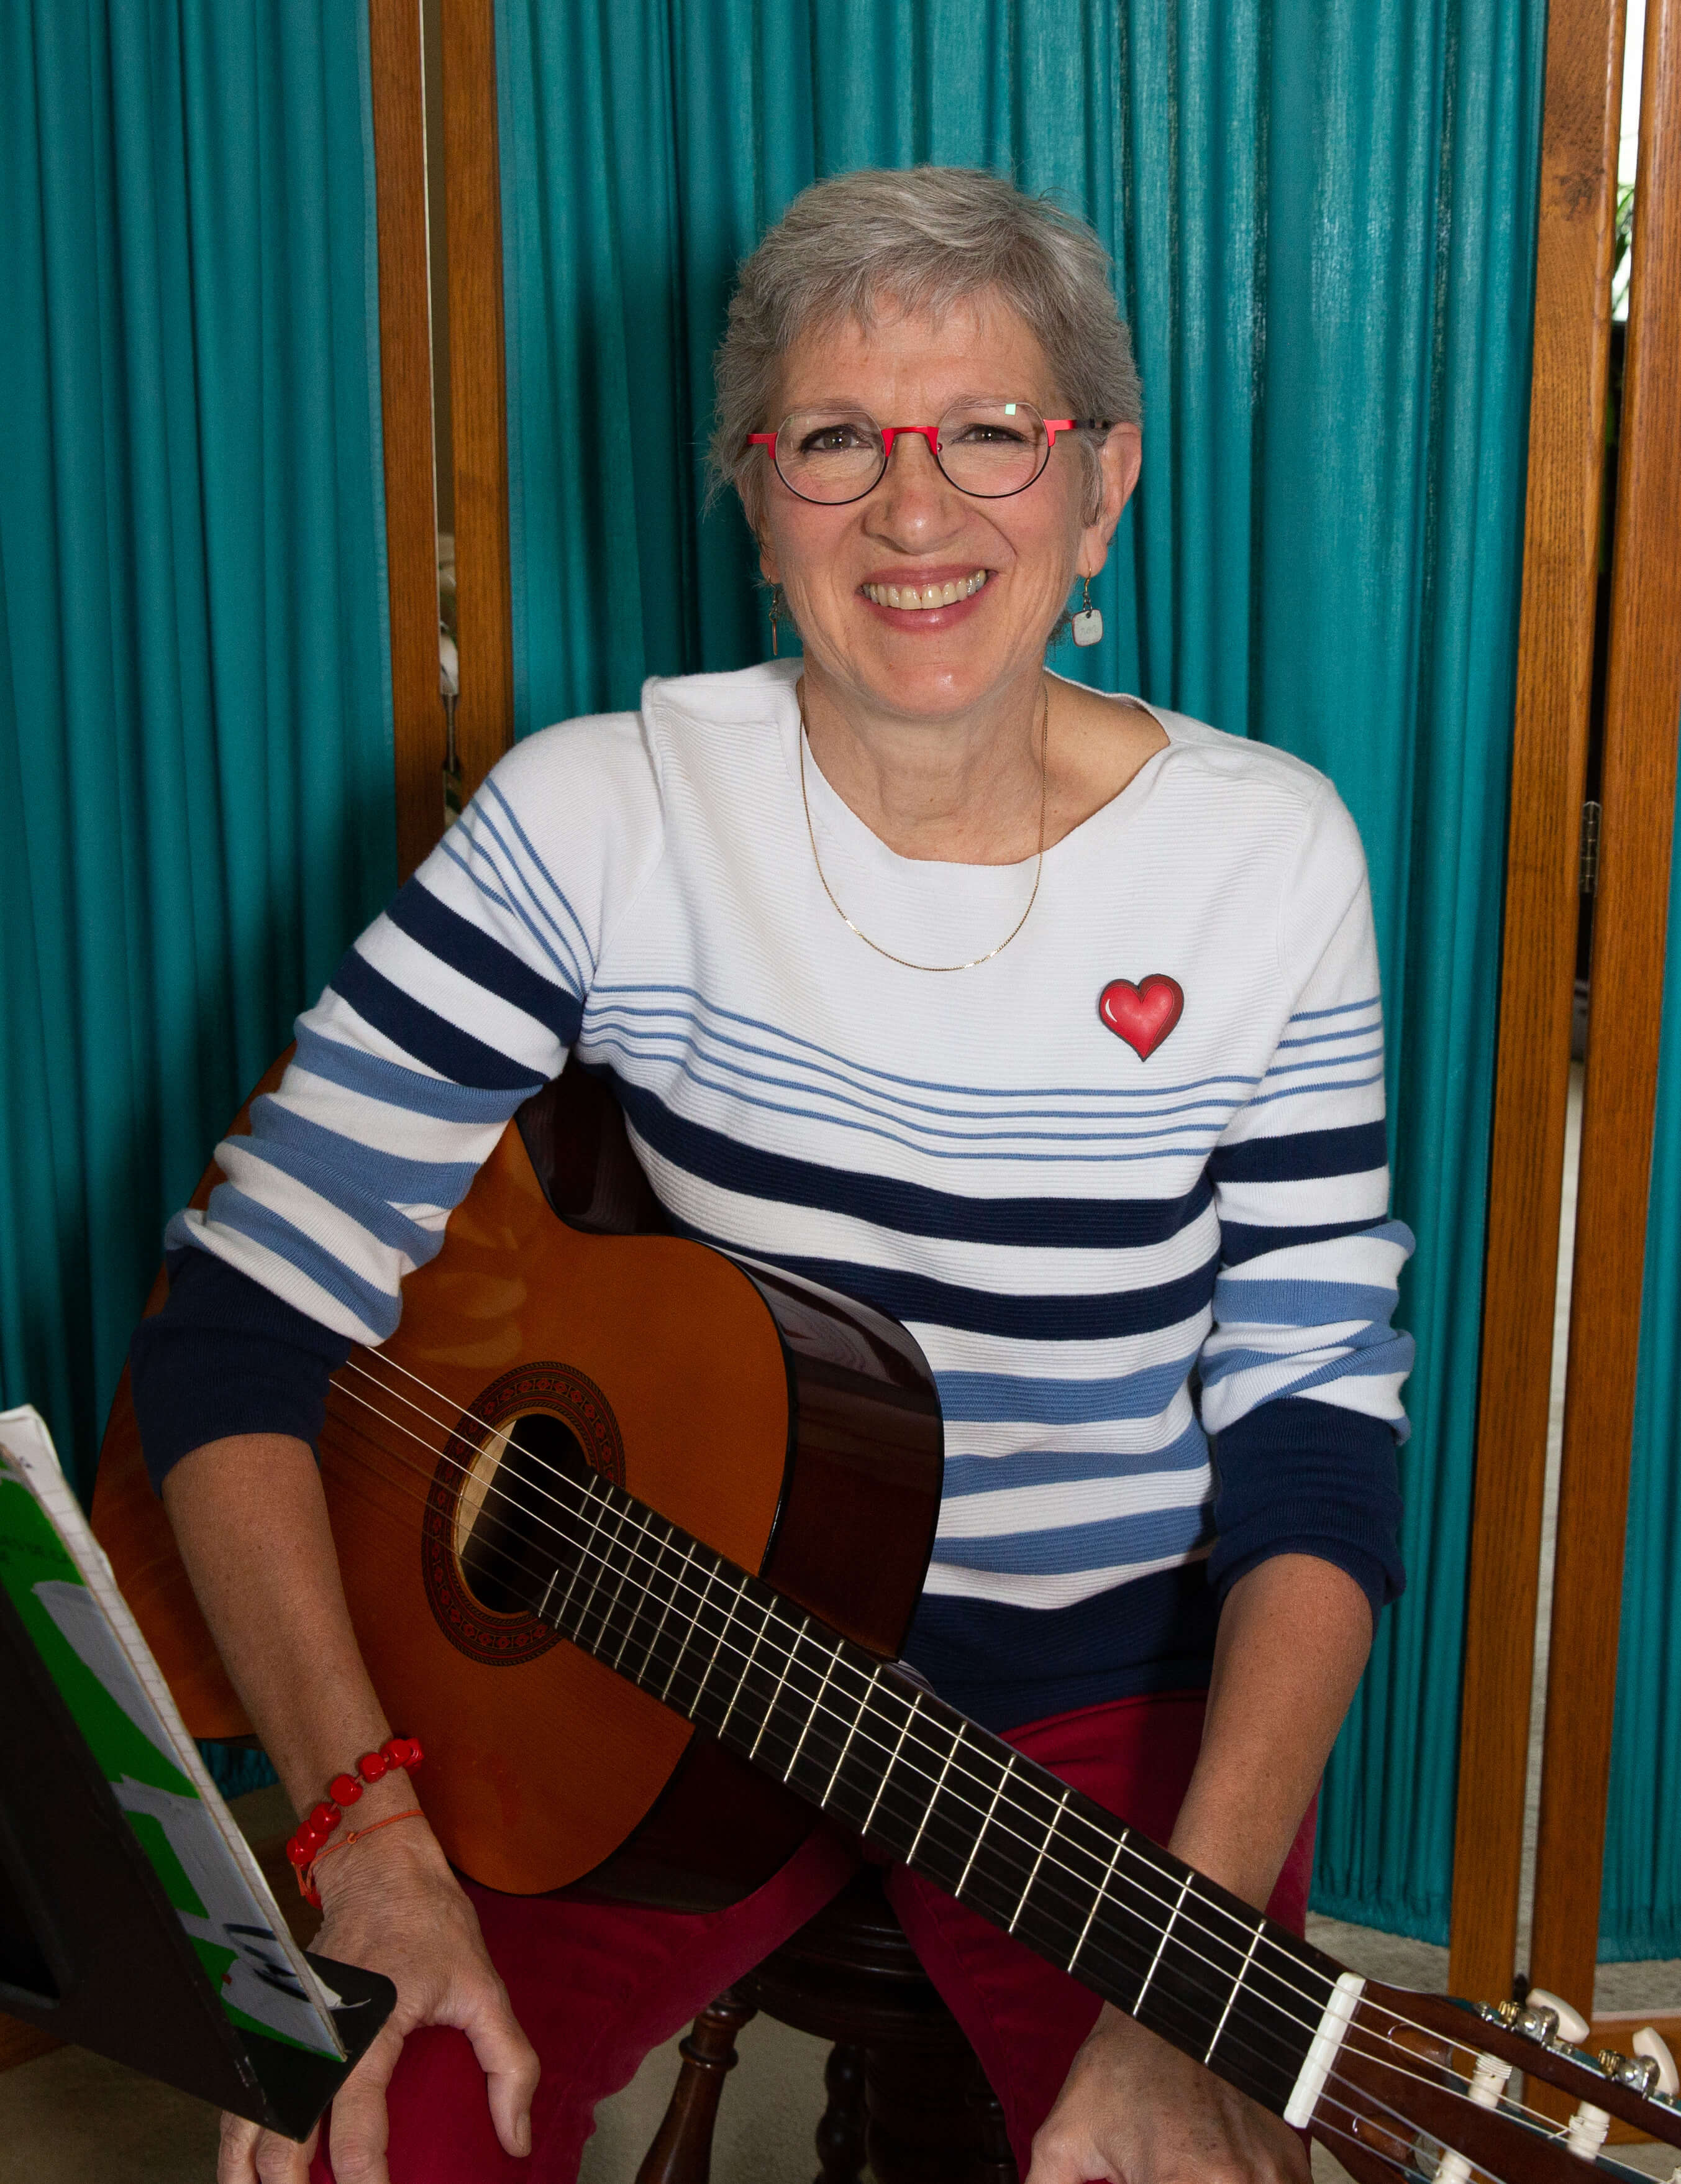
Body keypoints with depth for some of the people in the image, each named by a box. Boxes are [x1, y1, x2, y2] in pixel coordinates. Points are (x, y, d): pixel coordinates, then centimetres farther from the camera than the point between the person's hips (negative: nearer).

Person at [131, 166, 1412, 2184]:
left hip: (1111, 1699, 1)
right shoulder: (603, 818, -10)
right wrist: (361, 1828, -23)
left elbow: (1316, 1426, -7)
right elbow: (242, 1318, -10)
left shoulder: (1266, 853, -6)